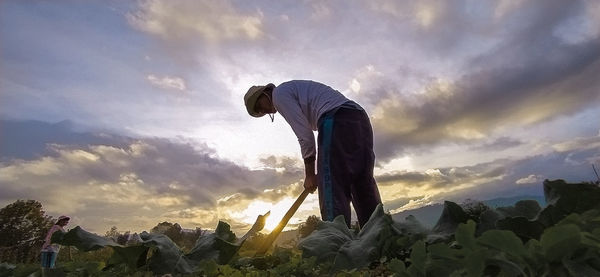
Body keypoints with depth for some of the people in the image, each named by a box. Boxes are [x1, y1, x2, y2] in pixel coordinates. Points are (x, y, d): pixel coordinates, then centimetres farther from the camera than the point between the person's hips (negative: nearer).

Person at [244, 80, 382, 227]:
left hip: (337, 121, -10)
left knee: (333, 189, -12)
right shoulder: (297, 89, 34)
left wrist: (309, 175, 2)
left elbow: (305, 135, -4)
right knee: (365, 187, 5)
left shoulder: (279, 93, 7)